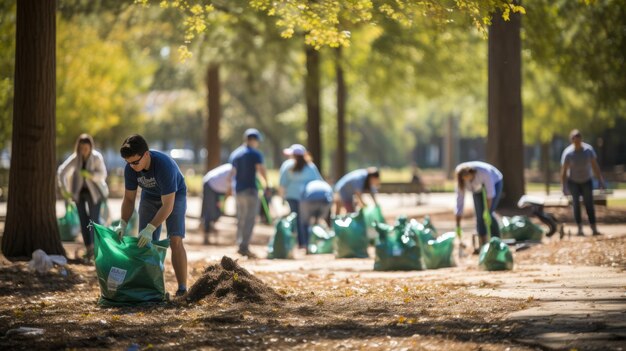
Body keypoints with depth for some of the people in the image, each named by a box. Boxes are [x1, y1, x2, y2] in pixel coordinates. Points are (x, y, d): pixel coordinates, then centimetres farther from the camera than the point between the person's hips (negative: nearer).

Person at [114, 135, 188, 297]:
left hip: (174, 196, -5)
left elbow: (168, 205, -38)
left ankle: (182, 288, -16)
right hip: (150, 197, 5)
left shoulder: (164, 165, -39)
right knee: (146, 242, -4)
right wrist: (123, 224, -24)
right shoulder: (130, 168, -23)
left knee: (175, 240, -17)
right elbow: (129, 199, -10)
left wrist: (150, 228, -44)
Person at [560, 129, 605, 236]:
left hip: (586, 181, 2)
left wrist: (600, 181, -7)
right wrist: (564, 187, -18)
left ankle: (594, 229, -5)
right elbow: (564, 171, -15)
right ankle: (580, 229, -15)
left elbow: (595, 166, -6)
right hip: (573, 182, -2)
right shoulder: (568, 153, -20)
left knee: (589, 204, -4)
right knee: (576, 203, -15)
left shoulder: (588, 149, -14)